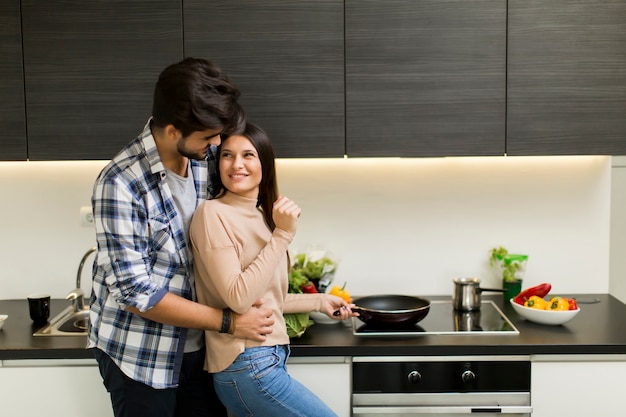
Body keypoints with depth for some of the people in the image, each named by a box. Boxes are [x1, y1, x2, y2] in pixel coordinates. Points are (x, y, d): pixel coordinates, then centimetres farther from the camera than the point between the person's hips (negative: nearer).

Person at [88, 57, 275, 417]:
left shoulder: (206, 156, -6)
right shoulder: (120, 184, -22)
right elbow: (136, 292, -21)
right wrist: (228, 322, -19)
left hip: (197, 344, 5)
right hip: (140, 353, -5)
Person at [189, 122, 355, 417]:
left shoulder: (260, 216, 12)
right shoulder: (213, 213, -12)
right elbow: (238, 299, -19)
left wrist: (319, 302, 27)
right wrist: (283, 234, -18)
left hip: (268, 360, 8)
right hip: (247, 368, -8)